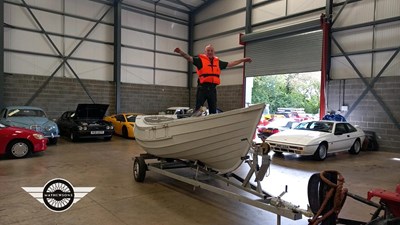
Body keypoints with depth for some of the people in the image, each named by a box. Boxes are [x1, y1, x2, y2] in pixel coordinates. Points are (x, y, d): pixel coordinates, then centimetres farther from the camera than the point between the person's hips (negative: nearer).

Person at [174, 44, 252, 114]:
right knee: (198, 109, -4)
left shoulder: (218, 62, 16)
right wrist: (180, 52, -28)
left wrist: (243, 60, 27)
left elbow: (230, 64, 25)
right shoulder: (200, 59, 2)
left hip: (212, 88, 5)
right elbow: (189, 58, -10)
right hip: (202, 88, -5)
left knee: (213, 110, 12)